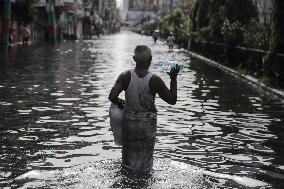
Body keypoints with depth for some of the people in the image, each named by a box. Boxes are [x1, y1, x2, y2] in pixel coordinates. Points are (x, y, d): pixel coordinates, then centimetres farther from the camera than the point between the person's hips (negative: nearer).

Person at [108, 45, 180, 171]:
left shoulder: (126, 77, -12)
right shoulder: (154, 80, -16)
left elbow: (112, 97, -21)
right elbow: (172, 100, -9)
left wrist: (120, 103, 0)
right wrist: (173, 79, -3)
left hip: (128, 122, 1)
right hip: (147, 125, -1)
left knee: (128, 161, 19)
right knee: (144, 162, 16)